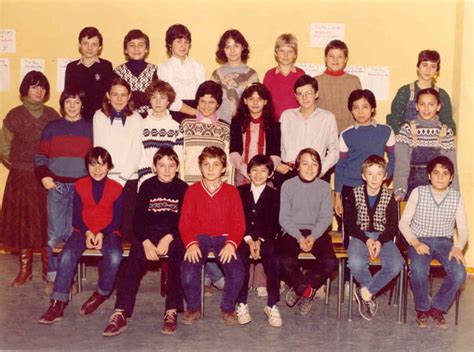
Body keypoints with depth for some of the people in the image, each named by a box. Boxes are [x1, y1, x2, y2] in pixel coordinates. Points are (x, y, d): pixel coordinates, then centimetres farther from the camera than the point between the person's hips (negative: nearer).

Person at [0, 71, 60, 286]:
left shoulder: (52, 115, 3)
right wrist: (19, 164, 2)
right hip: (22, 178, -1)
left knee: (47, 222, 5)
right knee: (23, 222, 4)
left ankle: (47, 268, 17)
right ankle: (25, 270, 14)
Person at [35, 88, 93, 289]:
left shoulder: (90, 128, 8)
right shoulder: (52, 127, 9)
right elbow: (40, 156, 9)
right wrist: (43, 176, -6)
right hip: (56, 186, 0)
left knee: (74, 233, 2)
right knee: (54, 234, -1)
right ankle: (53, 277, 7)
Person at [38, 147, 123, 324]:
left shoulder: (116, 188, 1)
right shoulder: (80, 186, 5)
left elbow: (117, 219, 1)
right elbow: (76, 217, 4)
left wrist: (102, 234, -16)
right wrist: (87, 232, -15)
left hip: (108, 232, -1)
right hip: (83, 231, 1)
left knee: (114, 256, -34)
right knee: (67, 254, -29)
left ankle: (101, 294, -8)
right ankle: (57, 304, -24)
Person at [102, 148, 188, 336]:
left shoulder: (183, 188, 6)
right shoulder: (147, 186, 6)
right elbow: (138, 218, 1)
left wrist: (169, 237, -17)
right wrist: (146, 242, -16)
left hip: (174, 234, 0)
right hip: (148, 233, 1)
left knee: (178, 257, -31)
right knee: (134, 261, -26)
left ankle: (171, 312, -27)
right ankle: (120, 314, -31)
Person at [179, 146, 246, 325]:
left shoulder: (231, 191, 7)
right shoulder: (193, 190, 6)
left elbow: (239, 222, 2)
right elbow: (185, 221, 1)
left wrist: (231, 243, -15)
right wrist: (191, 243, -16)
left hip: (223, 238, 0)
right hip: (199, 238, 0)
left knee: (237, 273, -25)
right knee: (188, 273, -26)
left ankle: (228, 308, 4)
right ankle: (193, 308, 3)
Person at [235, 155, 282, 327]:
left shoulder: (273, 195, 11)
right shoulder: (240, 191, 11)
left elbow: (274, 224, 3)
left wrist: (259, 240, -13)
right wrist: (248, 239, -11)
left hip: (265, 238, 0)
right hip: (243, 237, 0)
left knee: (272, 260, -28)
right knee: (241, 258, -30)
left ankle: (272, 305, -18)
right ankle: (241, 304, -22)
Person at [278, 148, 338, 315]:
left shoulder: (324, 187, 5)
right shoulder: (288, 185, 1)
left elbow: (326, 217, 1)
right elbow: (284, 218, -1)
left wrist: (313, 237, -15)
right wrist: (300, 238, -14)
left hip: (316, 232, 1)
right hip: (292, 232, -1)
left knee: (330, 262, -23)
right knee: (285, 261, -29)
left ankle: (299, 288, 3)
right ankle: (307, 290, 2)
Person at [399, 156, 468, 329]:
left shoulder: (456, 197, 3)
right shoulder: (418, 193, -2)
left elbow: (463, 229, 3)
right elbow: (403, 222, -2)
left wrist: (458, 248, -18)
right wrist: (415, 243, -18)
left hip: (444, 241, 2)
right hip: (420, 240, -2)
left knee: (459, 272, -28)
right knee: (418, 270, -34)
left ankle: (437, 308, -2)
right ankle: (422, 308, -5)